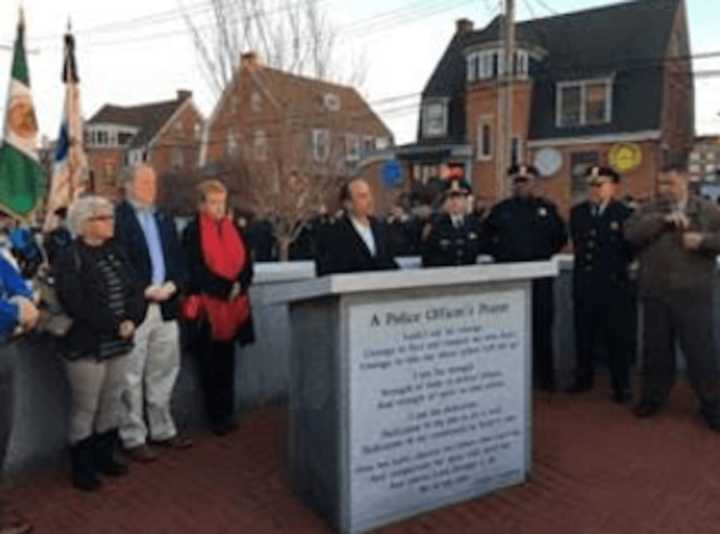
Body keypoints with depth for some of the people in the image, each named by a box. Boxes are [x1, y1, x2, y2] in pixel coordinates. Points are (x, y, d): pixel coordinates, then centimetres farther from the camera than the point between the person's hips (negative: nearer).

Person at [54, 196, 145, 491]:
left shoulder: (115, 252, 10)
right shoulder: (70, 259, -12)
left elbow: (136, 290, 6)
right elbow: (77, 305, -21)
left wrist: (131, 321, -12)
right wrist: (115, 326, -19)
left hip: (118, 343, 7)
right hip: (86, 345, -7)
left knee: (113, 404, 15)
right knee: (85, 408, 4)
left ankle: (104, 457, 31)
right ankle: (82, 468, 18)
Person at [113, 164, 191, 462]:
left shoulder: (164, 219, 16)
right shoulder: (116, 217, -7)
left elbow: (178, 258, 14)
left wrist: (172, 285, -3)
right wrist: (146, 290, -16)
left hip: (166, 305, 7)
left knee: (164, 372, 14)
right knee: (131, 377, 1)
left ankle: (162, 429, 27)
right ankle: (133, 438, 13)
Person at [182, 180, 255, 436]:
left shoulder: (234, 230, 14)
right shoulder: (192, 232, -2)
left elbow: (247, 264, 10)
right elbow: (196, 270, -10)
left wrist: (239, 286, -9)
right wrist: (227, 288, -15)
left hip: (232, 307, 4)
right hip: (206, 307, -4)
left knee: (226, 365, 8)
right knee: (210, 366, 1)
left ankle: (227, 414, 16)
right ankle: (216, 416, 10)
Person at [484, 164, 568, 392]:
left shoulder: (547, 208, 8)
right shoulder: (501, 210, 7)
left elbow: (561, 237, 13)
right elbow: (486, 238, 14)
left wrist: (546, 253, 4)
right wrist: (499, 254, 3)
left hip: (540, 276, 0)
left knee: (542, 326, 4)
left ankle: (545, 378, 15)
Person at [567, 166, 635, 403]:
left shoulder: (625, 213, -7)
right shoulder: (577, 212, 9)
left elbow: (632, 246, -5)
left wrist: (619, 265, -6)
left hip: (613, 285, -5)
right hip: (584, 283, 5)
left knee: (617, 337, 4)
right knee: (583, 335, 14)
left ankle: (621, 386, 15)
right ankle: (584, 378, 29)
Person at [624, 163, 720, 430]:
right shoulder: (650, 209, 7)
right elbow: (631, 232, -9)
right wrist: (664, 219, -17)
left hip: (693, 295, -2)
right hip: (655, 294, 2)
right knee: (656, 349, 13)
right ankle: (653, 397, 28)